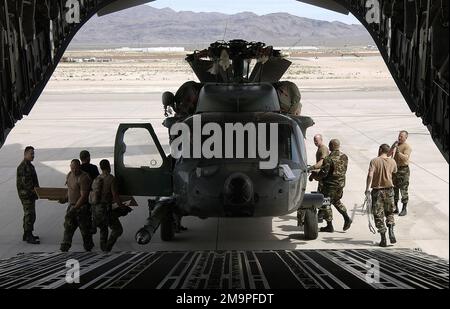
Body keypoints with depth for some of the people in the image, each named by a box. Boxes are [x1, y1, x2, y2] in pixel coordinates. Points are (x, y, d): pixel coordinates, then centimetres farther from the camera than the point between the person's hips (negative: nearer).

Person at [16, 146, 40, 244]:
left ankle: (27, 235, 24)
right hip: (26, 195, -10)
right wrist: (33, 190, -24)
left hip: (31, 195, 10)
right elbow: (24, 182, -24)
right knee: (29, 215, -11)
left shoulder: (29, 165, 16)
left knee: (29, 215, 16)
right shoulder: (22, 167, -17)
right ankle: (28, 237, -10)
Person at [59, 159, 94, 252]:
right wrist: (65, 199, 4)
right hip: (72, 205, 7)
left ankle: (88, 247, 20)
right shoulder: (69, 175, 7)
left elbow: (83, 196, -22)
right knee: (68, 226, 3)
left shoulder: (83, 178, -21)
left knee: (85, 228, 4)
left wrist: (75, 208, -25)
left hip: (82, 207, -7)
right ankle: (65, 246, 7)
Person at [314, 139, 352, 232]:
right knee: (336, 201, 26)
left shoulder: (329, 159, -21)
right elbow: (344, 170, 11)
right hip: (341, 183, 7)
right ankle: (346, 218, 13)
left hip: (330, 184, -7)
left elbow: (323, 173, -19)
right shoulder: (344, 157, 2)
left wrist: (316, 177, 0)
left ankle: (329, 226, 8)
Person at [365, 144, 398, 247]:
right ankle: (391, 230, -3)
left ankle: (383, 239, 1)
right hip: (389, 189, 3)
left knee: (378, 215, 4)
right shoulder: (392, 161, 2)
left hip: (377, 190, -3)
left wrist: (367, 189, -15)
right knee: (390, 212, 20)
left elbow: (370, 175, -19)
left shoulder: (374, 161, -8)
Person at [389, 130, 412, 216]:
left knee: (403, 190, -4)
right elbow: (388, 154, 9)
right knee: (394, 189, 10)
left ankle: (404, 209, 3)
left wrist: (398, 152, -27)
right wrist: (393, 148, -6)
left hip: (403, 170, -6)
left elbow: (406, 158, -21)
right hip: (394, 169, 7)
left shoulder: (407, 147, -8)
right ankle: (395, 208, 19)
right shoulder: (395, 144, 12)